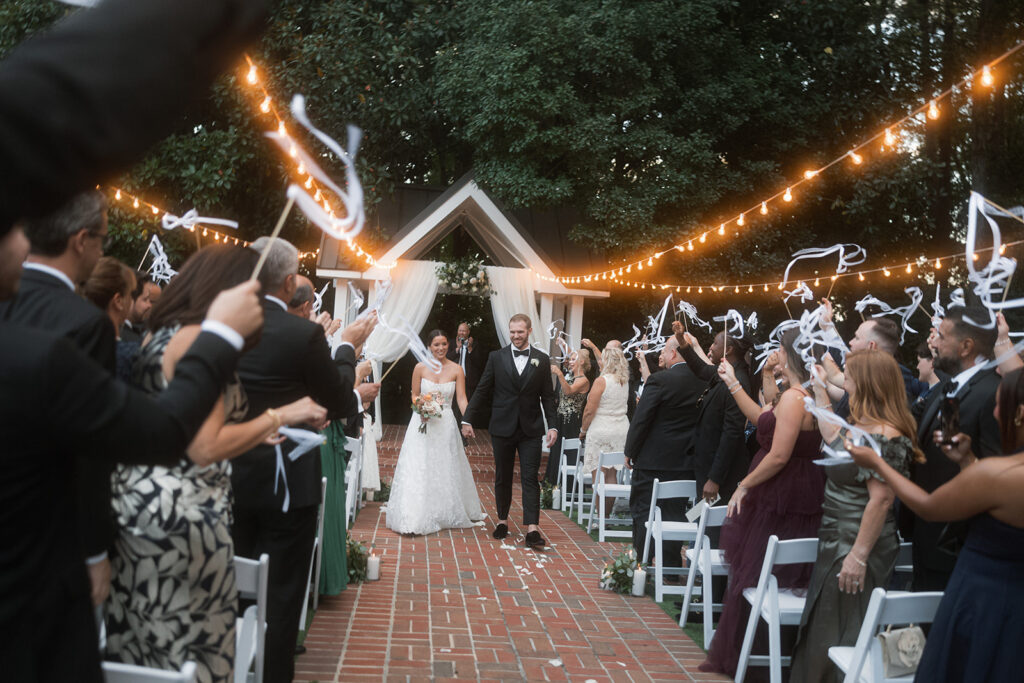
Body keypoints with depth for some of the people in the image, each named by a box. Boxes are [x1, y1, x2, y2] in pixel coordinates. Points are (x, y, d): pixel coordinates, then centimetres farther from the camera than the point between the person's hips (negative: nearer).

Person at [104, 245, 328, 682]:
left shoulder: (161, 335, 12)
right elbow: (206, 449, -21)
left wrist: (251, 433, 20)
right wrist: (280, 416, -12)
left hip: (140, 503, 9)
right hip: (181, 515, -9)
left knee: (139, 644, 19)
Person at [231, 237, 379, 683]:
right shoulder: (305, 333, -19)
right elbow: (339, 403, -7)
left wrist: (352, 397, 15)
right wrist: (348, 347, 9)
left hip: (233, 476, 5)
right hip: (286, 480, -5)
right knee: (281, 592, 9)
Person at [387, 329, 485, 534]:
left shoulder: (456, 369, -1)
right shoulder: (420, 368, -1)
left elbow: (461, 398, -5)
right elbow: (414, 395, 7)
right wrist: (420, 406, -14)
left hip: (446, 425, 1)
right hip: (422, 424, -1)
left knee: (446, 469, 9)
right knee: (419, 469, -4)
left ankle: (447, 514, 26)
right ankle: (416, 517, 1)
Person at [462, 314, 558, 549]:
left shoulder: (542, 360, 3)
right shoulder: (496, 357, 2)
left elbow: (547, 396, 4)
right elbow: (481, 391, 4)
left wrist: (553, 426, -4)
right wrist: (468, 420, 1)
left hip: (531, 429, 0)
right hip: (502, 428, 1)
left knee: (530, 478, -4)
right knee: (502, 477, 11)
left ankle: (532, 529, -6)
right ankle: (502, 521, 26)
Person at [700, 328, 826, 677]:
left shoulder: (793, 397, -20)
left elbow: (778, 456, -24)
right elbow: (762, 419, 22)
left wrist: (744, 486, -12)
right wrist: (733, 383, 22)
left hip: (781, 500, -10)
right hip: (798, 497, 10)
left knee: (754, 576, 2)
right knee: (784, 581, 17)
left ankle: (741, 657, 16)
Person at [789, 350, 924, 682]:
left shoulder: (883, 437, -23)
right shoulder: (861, 427, 7)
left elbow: (881, 499, -26)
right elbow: (832, 436, 26)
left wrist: (858, 556, -26)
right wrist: (820, 389, 26)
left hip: (856, 552, -10)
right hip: (836, 544, 10)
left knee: (841, 637, 4)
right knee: (822, 631, 18)